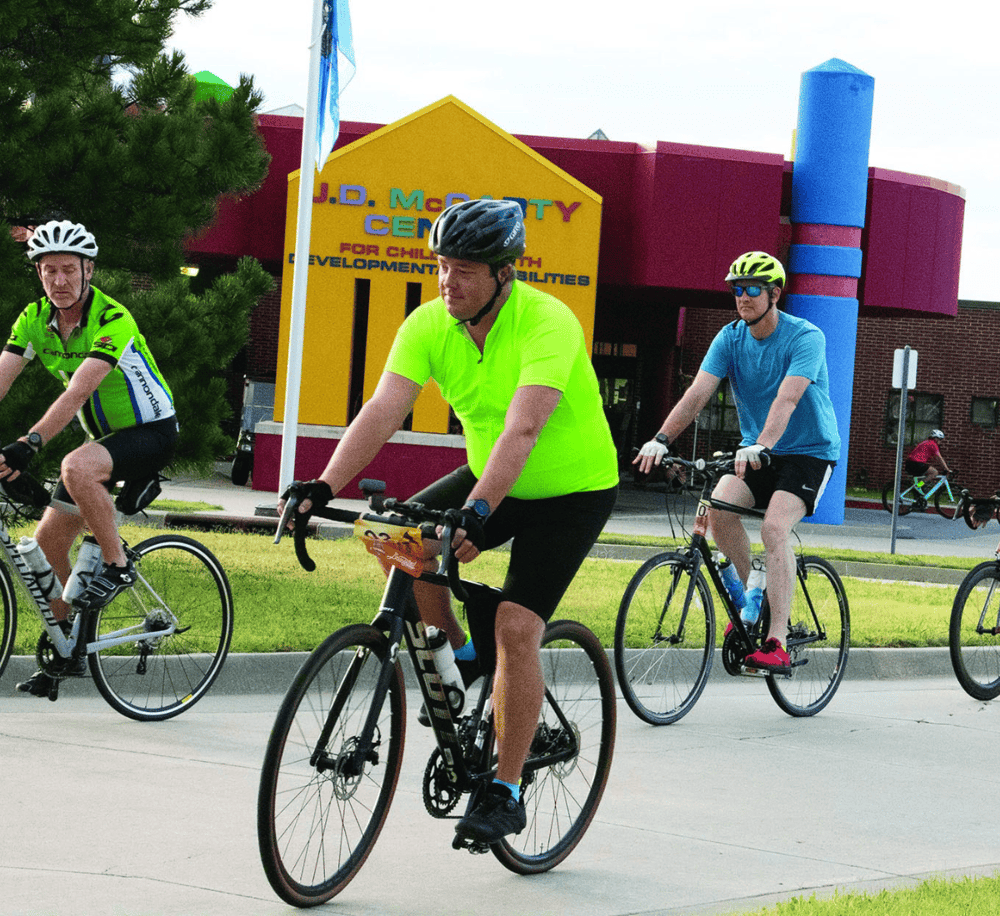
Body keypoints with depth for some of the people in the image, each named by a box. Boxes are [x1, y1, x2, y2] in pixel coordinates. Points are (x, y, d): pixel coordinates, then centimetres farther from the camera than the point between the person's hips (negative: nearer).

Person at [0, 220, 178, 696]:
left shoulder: (113, 320, -27)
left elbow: (77, 392, -37)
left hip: (151, 432, -7)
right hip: (103, 436, 7)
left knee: (77, 467, -37)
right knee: (49, 540, 2)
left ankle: (118, 566, -18)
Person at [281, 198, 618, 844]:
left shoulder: (548, 325, -29)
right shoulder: (430, 324, -12)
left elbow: (522, 428, -41)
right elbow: (383, 411, -21)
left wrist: (477, 511, -54)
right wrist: (324, 487, -35)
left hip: (574, 491, -6)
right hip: (489, 478, 6)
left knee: (516, 624, -19)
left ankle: (506, 794, -8)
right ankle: (458, 657, 7)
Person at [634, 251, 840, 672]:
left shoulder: (805, 337, -18)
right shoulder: (730, 338, -3)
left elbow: (787, 398, -34)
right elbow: (698, 392, -14)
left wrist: (761, 446, -49)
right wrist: (662, 439, -29)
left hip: (809, 451, -5)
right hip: (755, 452, 5)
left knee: (774, 526, -28)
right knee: (719, 505, -23)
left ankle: (776, 641, -29)